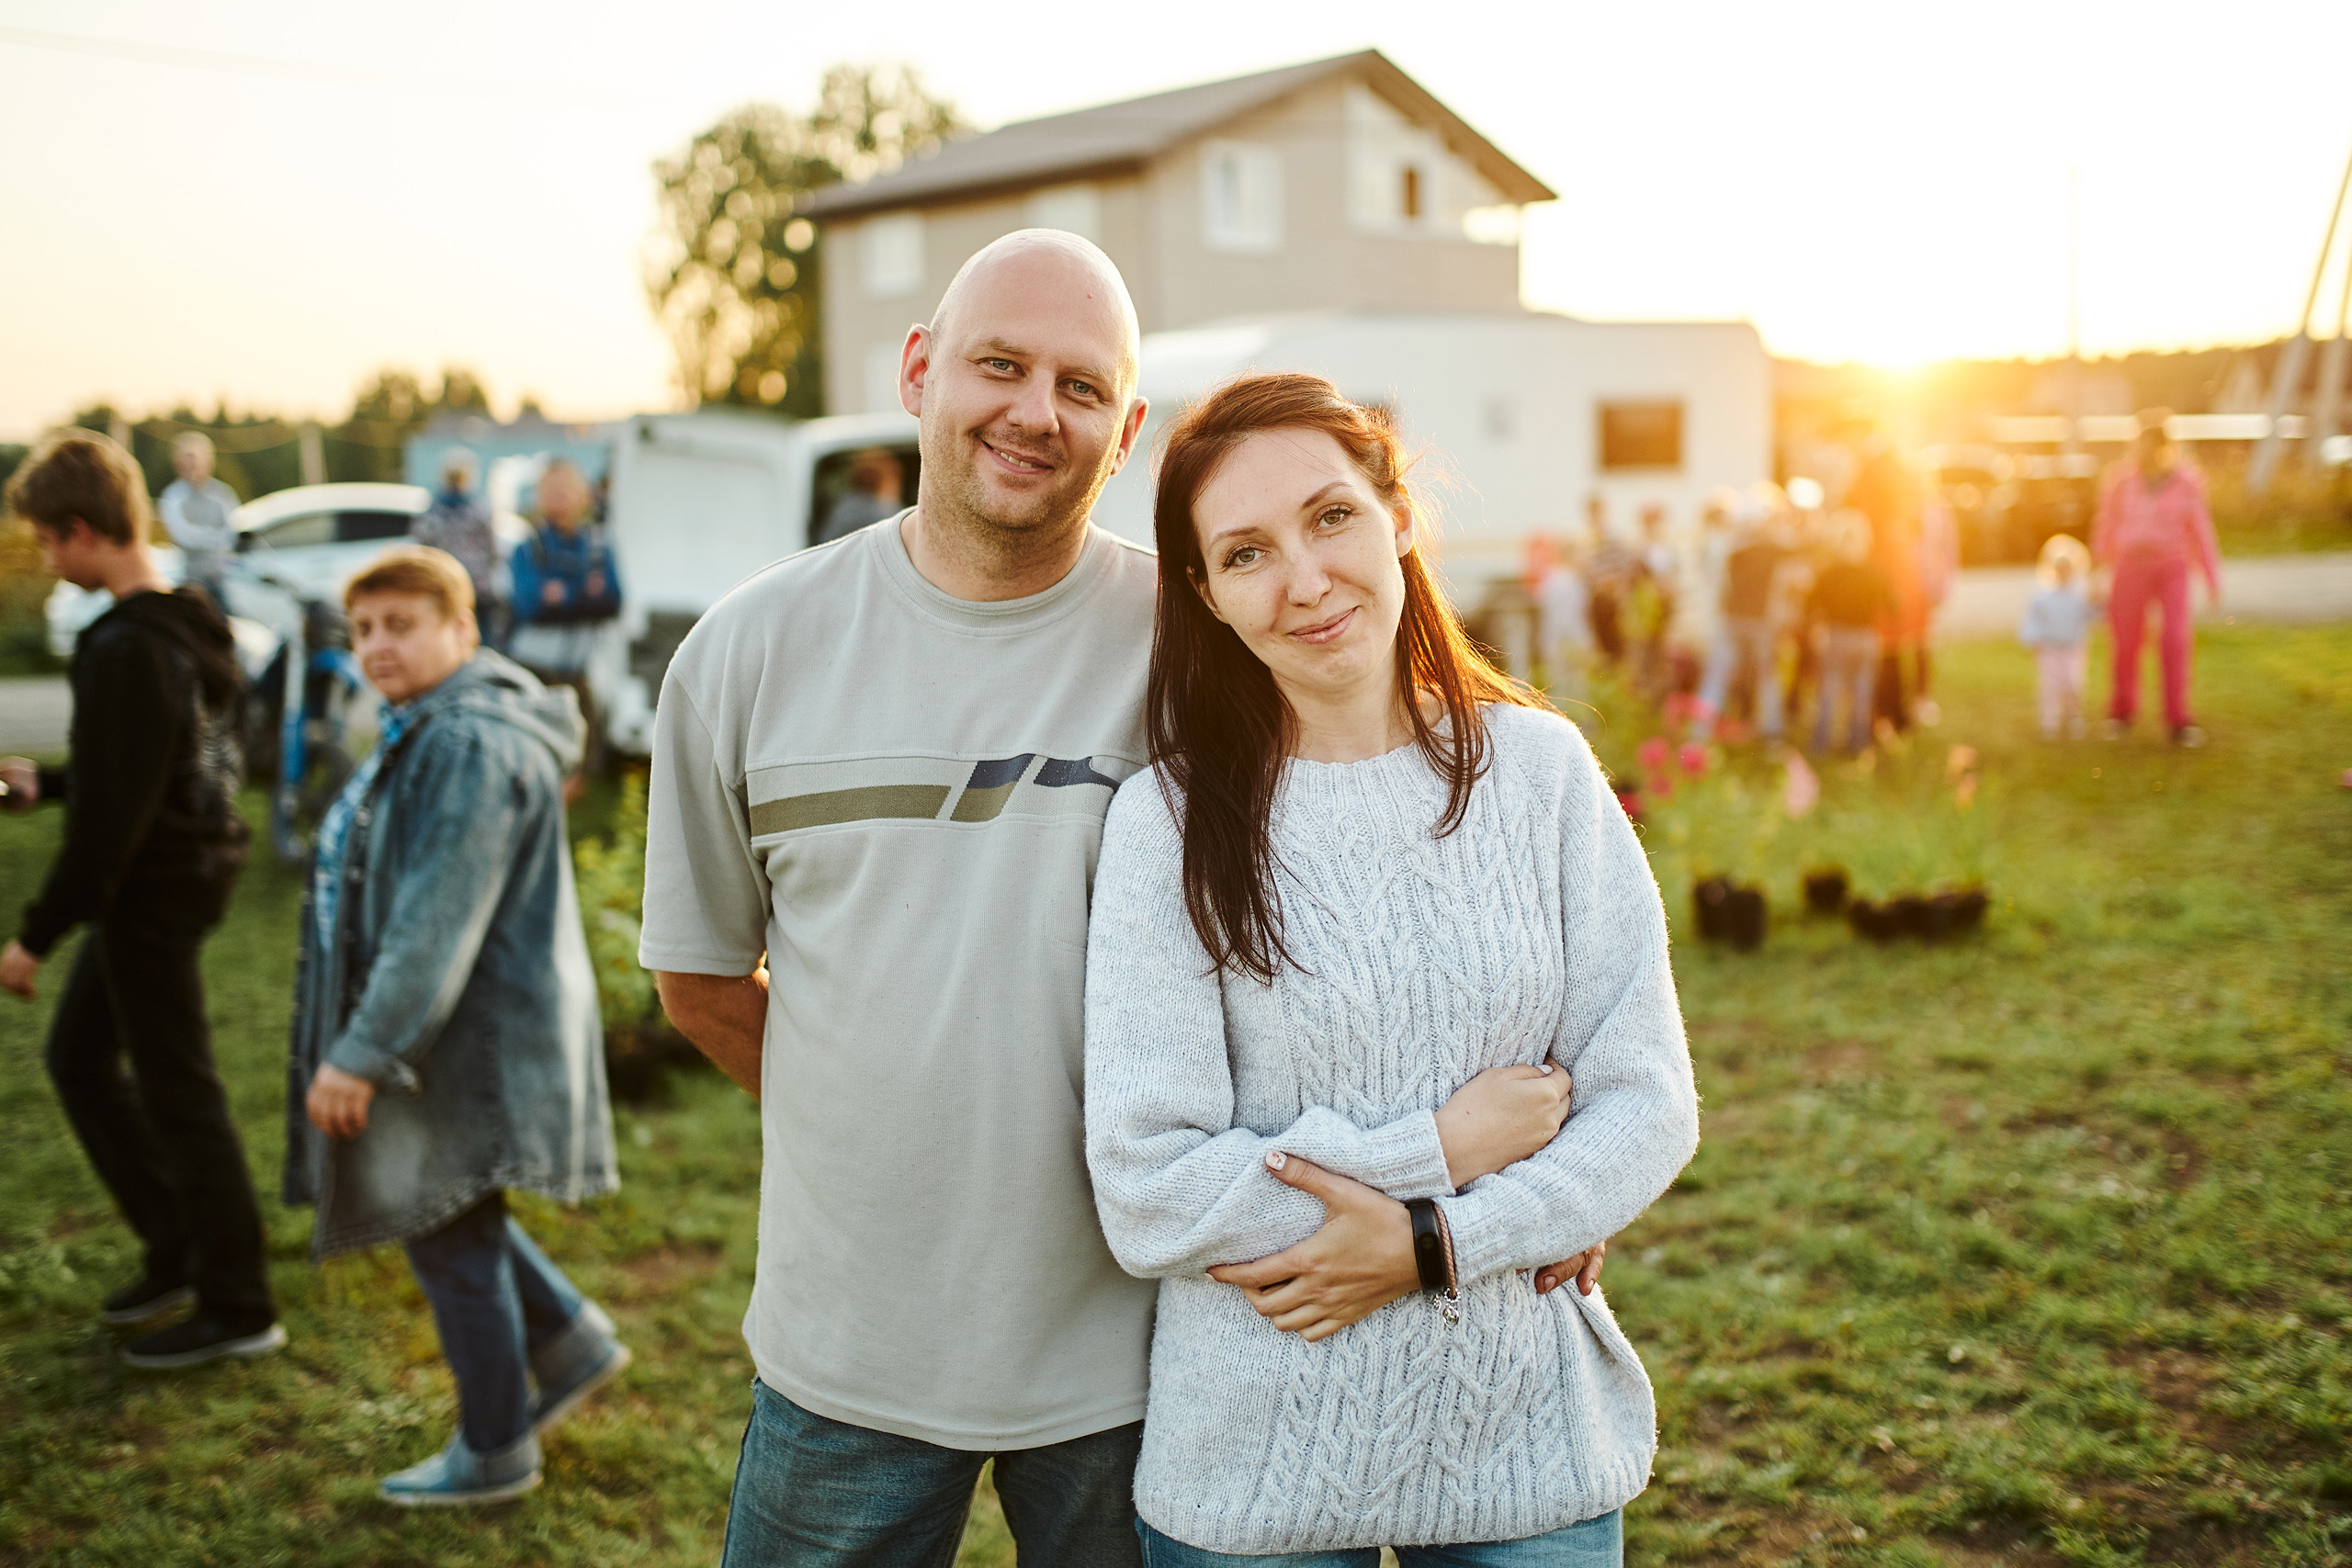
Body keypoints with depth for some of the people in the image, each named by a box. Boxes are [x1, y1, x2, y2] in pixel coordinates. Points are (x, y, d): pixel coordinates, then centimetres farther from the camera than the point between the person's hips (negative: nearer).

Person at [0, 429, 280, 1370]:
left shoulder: (125, 651, -23)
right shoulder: (195, 627, 6)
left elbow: (109, 818, -24)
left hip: (151, 893, -10)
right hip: (193, 863, 10)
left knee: (178, 1095, 1)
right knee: (78, 1054, 21)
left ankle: (237, 1310, 13)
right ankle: (176, 1251, 28)